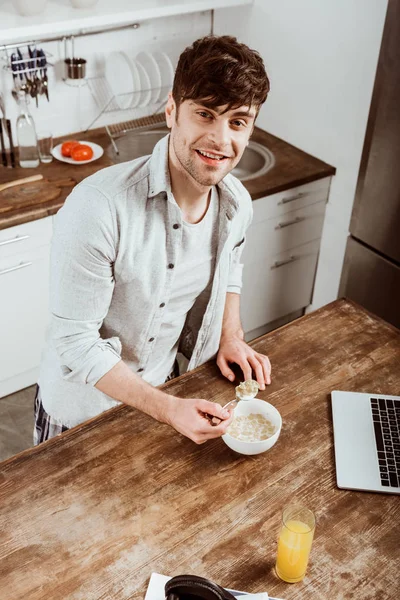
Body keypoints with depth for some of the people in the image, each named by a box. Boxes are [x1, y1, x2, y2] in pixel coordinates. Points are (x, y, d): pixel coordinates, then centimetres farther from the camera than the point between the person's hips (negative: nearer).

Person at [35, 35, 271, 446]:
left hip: (161, 387, 5)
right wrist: (167, 409, -31)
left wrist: (230, 337, -5)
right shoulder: (98, 208, -34)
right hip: (81, 402, -4)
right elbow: (75, 342, -27)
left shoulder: (237, 204, -13)